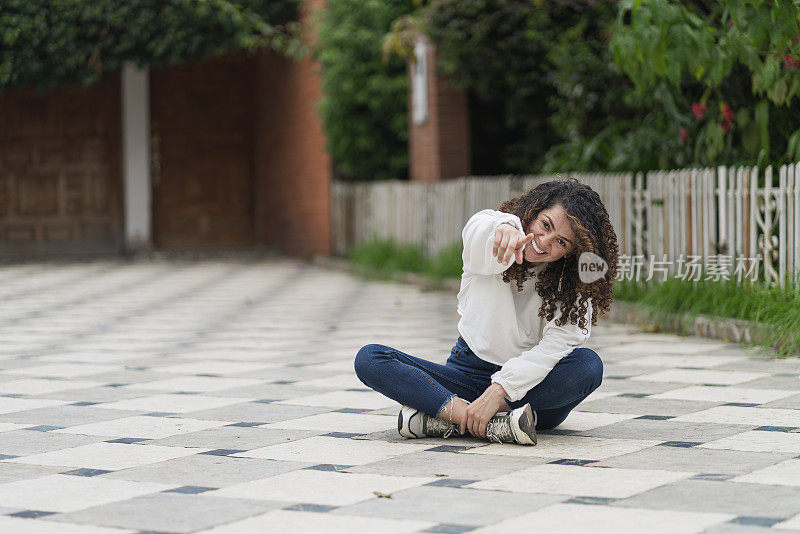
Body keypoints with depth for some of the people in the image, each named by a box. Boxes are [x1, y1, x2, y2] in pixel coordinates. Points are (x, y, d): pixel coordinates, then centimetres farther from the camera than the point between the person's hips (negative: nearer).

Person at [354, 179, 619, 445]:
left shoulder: (574, 281, -9)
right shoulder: (485, 228, -10)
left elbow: (559, 342, -22)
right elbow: (479, 233, -36)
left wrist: (498, 390, -33)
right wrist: (504, 226, -61)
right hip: (470, 370, 1)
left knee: (589, 365, -34)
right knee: (369, 358, -21)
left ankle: (445, 416, -31)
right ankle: (492, 425, -40)